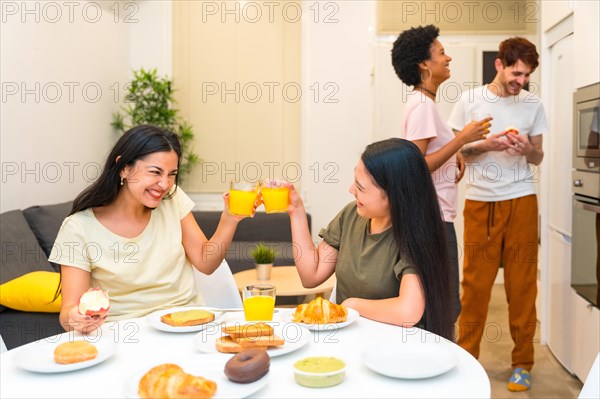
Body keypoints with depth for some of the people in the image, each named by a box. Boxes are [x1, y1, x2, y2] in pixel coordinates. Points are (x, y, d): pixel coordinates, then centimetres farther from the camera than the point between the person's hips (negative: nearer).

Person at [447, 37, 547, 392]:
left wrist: (527, 150, -11)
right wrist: (485, 145, -15)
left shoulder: (534, 104, 6)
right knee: (476, 283, 3)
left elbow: (538, 157, 11)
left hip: (521, 201, 2)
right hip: (481, 202, -1)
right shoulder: (470, 100, 0)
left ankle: (523, 362, 18)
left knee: (522, 284, 5)